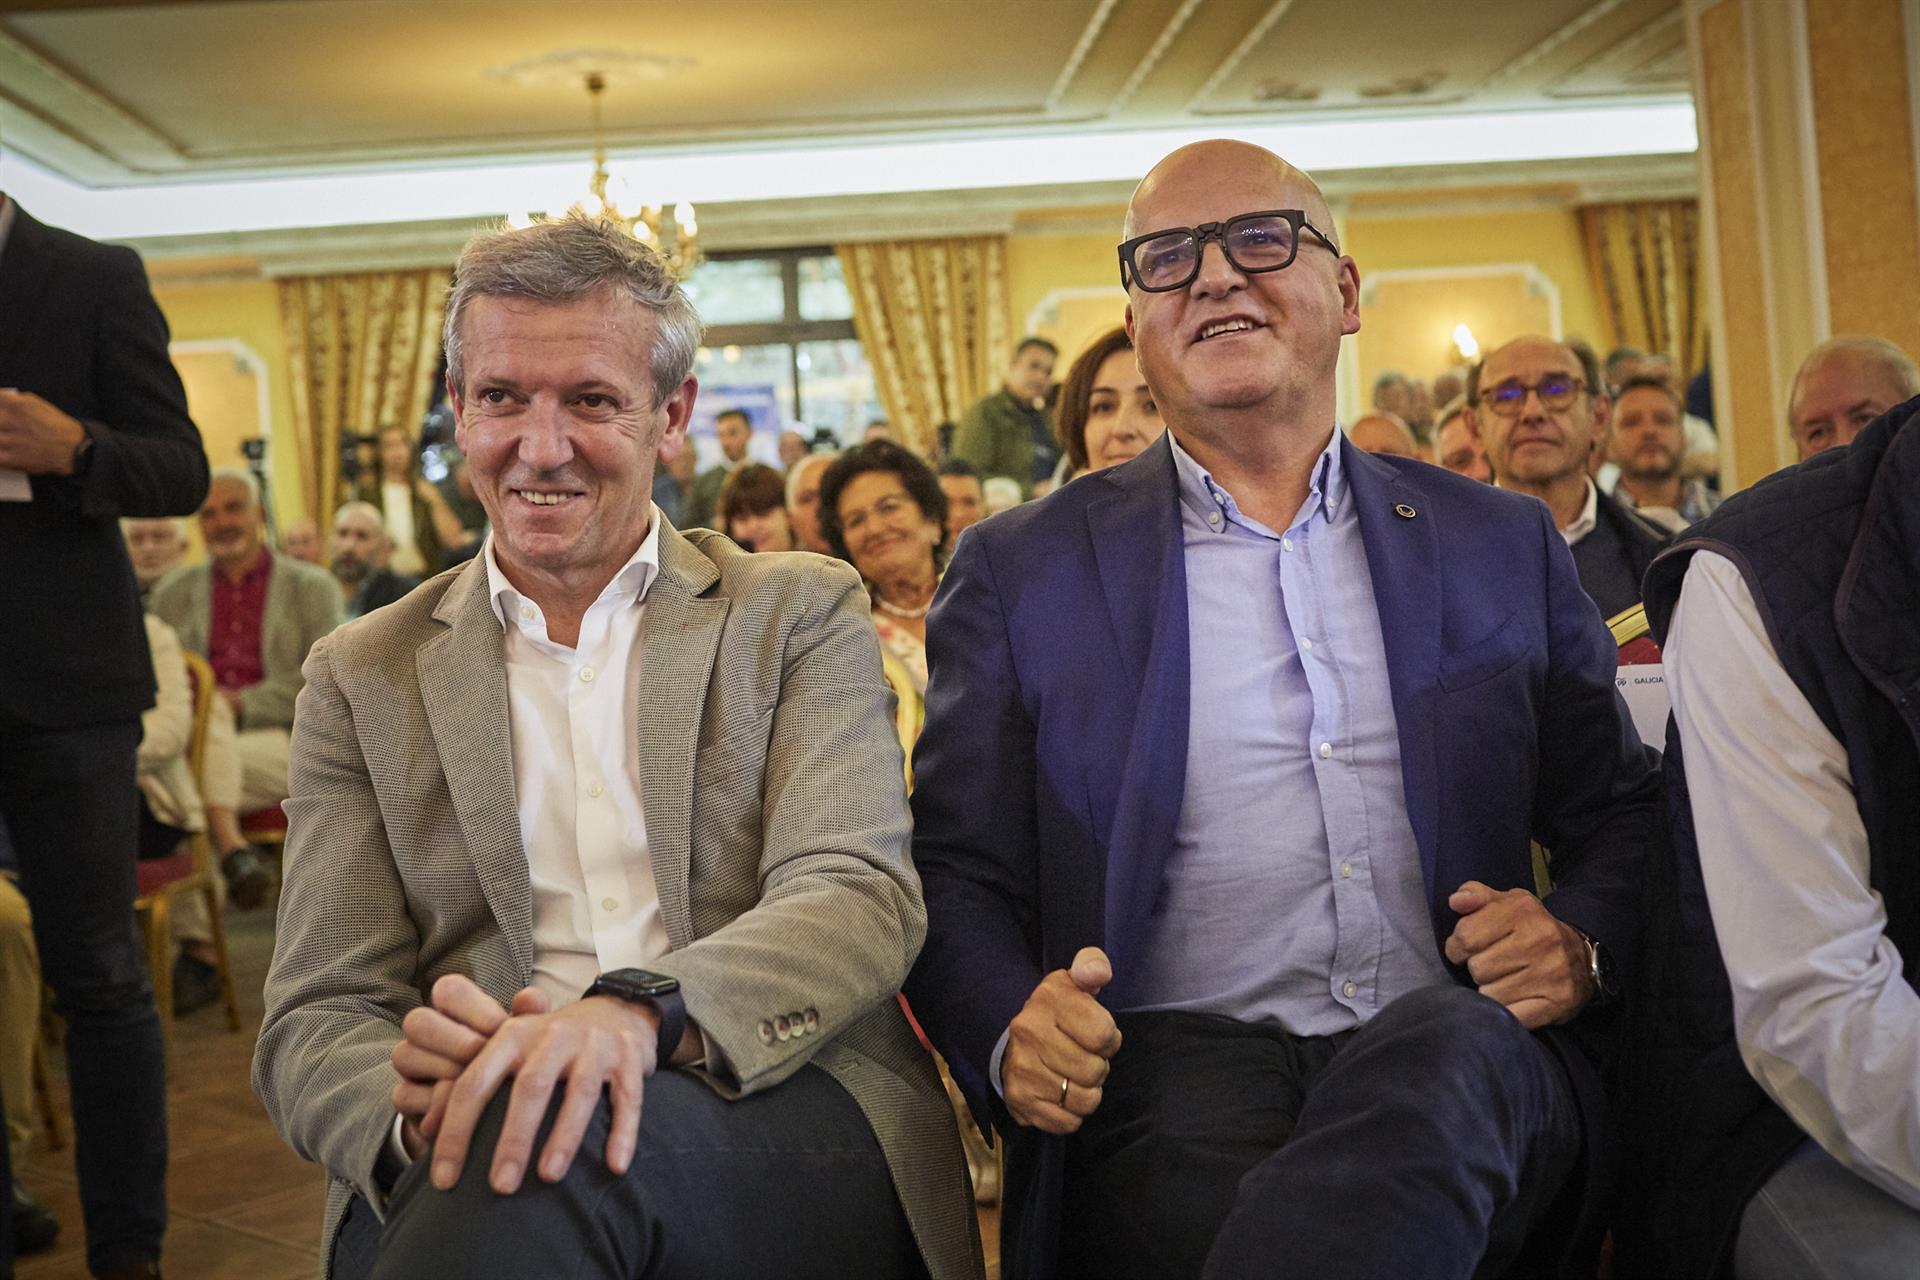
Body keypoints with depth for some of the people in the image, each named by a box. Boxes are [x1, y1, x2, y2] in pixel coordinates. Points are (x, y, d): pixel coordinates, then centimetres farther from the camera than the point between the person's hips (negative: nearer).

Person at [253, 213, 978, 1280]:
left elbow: (861, 896, -6)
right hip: (445, 1187, 2)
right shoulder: (364, 679, 13)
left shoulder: (801, 614, 10)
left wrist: (642, 1014, -27)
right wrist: (417, 1100, -20)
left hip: (784, 1121, -1)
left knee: (551, 1144, -34)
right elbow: (313, 1023, 6)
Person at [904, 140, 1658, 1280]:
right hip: (1175, 1056, -2)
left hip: (1465, 1058, 3)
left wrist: (1581, 946, -2)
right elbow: (956, 873, 9)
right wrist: (1010, 1034, -12)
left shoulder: (1503, 545, 17)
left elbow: (1624, 812, 21)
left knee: (1448, 1055, -34)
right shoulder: (1022, 571, 11)